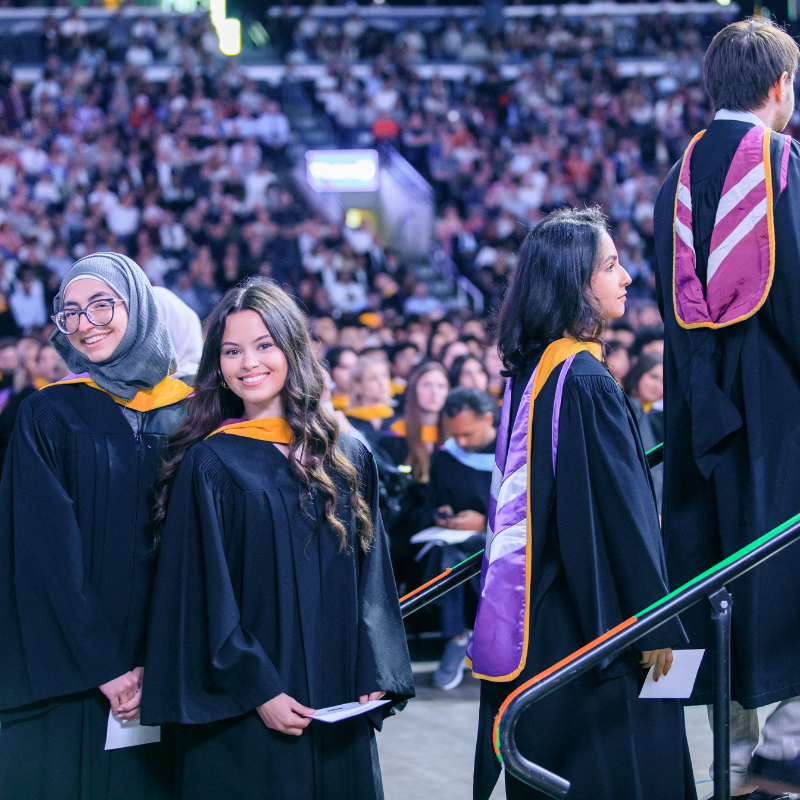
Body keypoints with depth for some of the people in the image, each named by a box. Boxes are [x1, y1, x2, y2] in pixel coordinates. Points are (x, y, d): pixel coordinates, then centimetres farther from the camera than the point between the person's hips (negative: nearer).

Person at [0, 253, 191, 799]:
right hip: (67, 674, -2)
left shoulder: (190, 414, 5)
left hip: (161, 668, 2)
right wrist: (105, 667, -15)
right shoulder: (48, 416, -1)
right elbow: (49, 549, -8)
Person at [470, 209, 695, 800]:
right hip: (591, 625, -9)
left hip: (537, 613, 9)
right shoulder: (586, 381, -18)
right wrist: (655, 625, -15)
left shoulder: (530, 370, 10)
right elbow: (619, 511, -19)